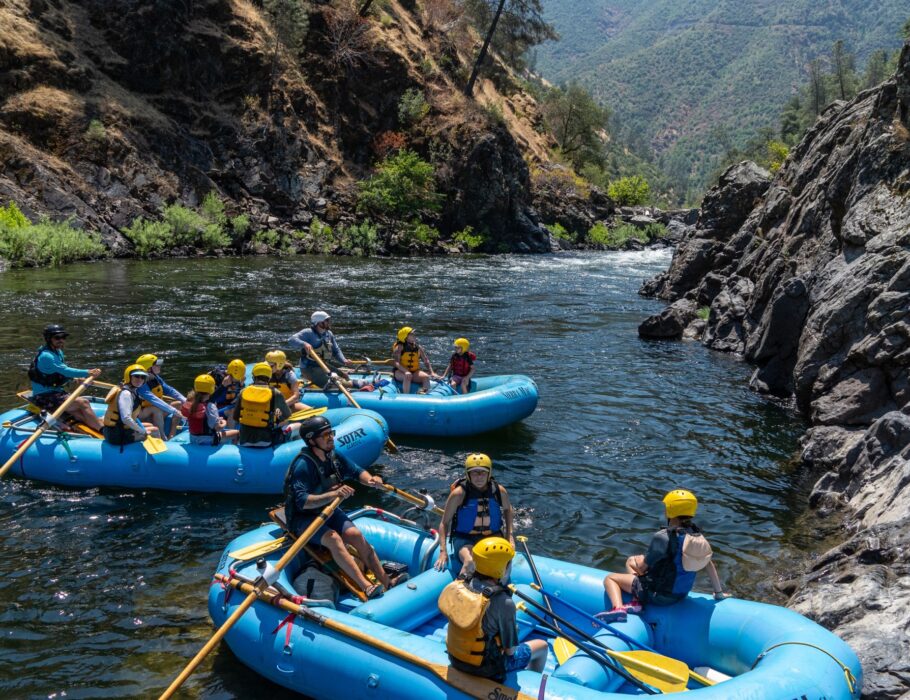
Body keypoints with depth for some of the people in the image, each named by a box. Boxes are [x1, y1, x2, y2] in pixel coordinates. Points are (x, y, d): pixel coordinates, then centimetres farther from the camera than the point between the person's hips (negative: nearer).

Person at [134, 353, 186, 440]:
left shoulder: (156, 378, 0)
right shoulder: (141, 384, -25)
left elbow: (170, 390, 1)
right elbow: (153, 400, -36)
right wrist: (173, 411, -40)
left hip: (156, 414, 9)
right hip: (141, 416, -9)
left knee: (179, 404, -1)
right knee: (157, 409, -37)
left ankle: (171, 436, -11)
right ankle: (163, 438, -29)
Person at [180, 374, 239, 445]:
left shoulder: (190, 403, -2)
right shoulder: (210, 406, -23)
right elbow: (218, 427, -25)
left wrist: (217, 419, 15)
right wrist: (224, 423, -2)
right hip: (208, 440, -8)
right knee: (237, 433, 0)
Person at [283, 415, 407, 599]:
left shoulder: (333, 456, -1)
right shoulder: (303, 465, -24)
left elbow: (357, 471, 10)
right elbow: (302, 502, -33)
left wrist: (369, 479, -13)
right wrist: (334, 494, -43)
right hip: (302, 518, -7)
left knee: (356, 535, -16)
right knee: (333, 538, -31)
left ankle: (386, 582, -18)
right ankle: (367, 588, -39)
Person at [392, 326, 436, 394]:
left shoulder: (418, 348, 6)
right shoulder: (399, 347, -7)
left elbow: (426, 361, 8)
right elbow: (395, 362, -17)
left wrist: (432, 373, -5)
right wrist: (406, 371, -31)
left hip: (414, 372, 5)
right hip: (400, 372, -4)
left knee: (426, 377, -21)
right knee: (408, 375, -37)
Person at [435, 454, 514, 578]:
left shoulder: (500, 491, -2)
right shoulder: (459, 493, -13)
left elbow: (507, 510, 21)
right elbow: (444, 523, -7)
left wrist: (510, 534, 8)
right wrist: (443, 551, -16)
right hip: (464, 539, -3)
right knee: (470, 563, -35)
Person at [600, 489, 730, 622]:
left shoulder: (662, 537, -25)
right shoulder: (697, 535, -6)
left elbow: (642, 568, -16)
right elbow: (709, 565, 2)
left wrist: (638, 561, 8)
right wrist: (719, 592, 15)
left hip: (658, 595, -7)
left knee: (610, 578, 9)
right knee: (631, 561, 23)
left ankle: (618, 608, -16)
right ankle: (637, 602, 6)